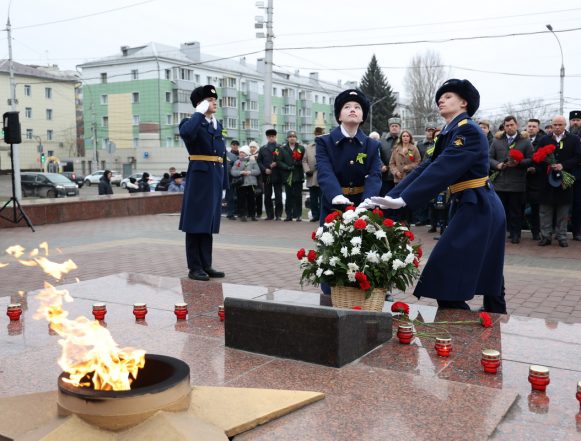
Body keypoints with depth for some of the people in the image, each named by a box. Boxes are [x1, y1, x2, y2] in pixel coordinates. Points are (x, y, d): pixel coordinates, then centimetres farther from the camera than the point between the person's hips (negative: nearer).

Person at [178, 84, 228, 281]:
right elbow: (185, 132, -31)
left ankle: (206, 265, 18)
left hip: (215, 179, 7)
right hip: (199, 178, -7)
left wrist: (224, 183, 14)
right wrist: (199, 112, -16)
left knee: (209, 223, 11)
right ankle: (194, 267, 6)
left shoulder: (218, 125, 17)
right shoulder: (192, 123, -4)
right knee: (196, 223, 0)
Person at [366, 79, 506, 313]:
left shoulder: (468, 131, -15)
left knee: (447, 276, -11)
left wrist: (402, 200, -30)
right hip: (470, 207, 10)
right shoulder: (450, 133, 14)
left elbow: (442, 170, -26)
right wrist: (391, 196, -5)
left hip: (477, 208, -10)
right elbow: (427, 167, 7)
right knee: (487, 275, 19)